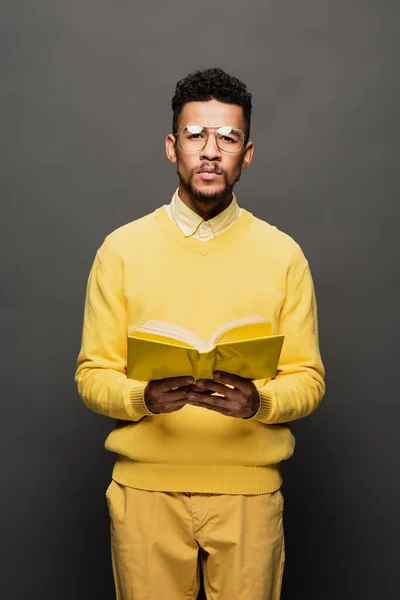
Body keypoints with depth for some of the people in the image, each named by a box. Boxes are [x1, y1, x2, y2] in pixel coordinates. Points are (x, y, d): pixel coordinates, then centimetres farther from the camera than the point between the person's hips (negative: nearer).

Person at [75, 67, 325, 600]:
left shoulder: (283, 254, 2)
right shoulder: (122, 248, 2)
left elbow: (308, 377, 2)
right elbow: (92, 374, 0)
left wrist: (259, 402, -18)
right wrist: (145, 397, -19)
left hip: (249, 490, 1)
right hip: (146, 488, 0)